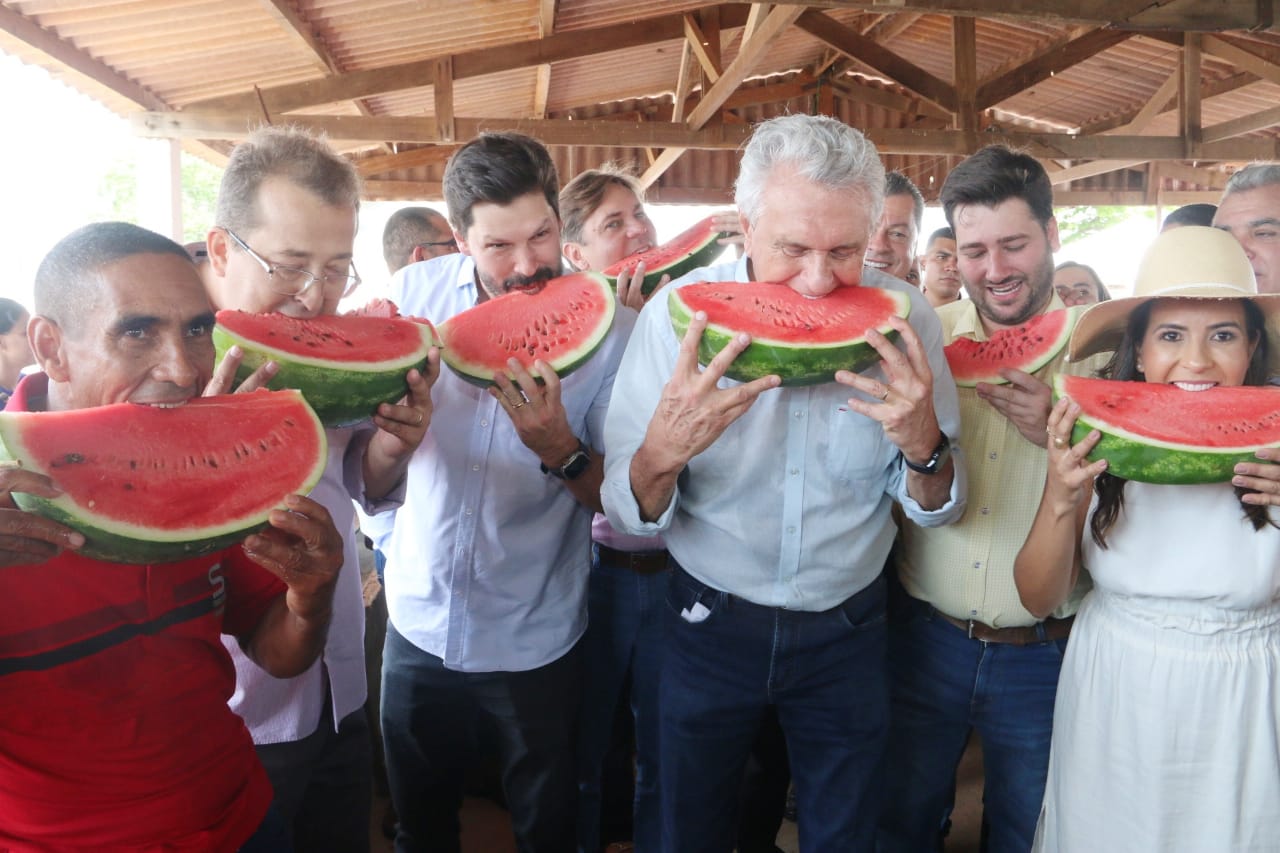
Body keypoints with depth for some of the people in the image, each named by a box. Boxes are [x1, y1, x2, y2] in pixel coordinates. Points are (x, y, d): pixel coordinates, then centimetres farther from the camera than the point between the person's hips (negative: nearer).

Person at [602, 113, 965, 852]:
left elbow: (938, 509, -5)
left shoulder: (903, 318, -14)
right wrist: (662, 453, -38)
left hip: (848, 633, 1)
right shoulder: (677, 315, -18)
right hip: (710, 625, -1)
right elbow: (630, 522, -16)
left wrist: (923, 445, -27)